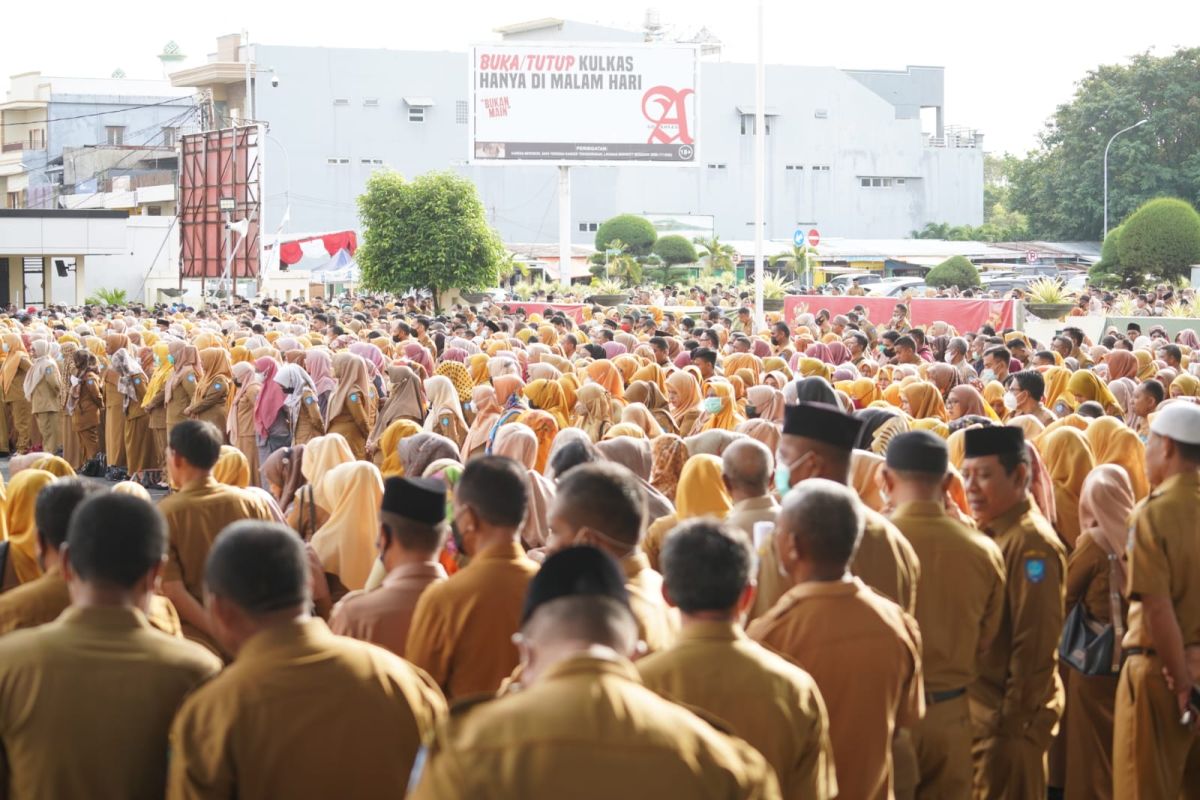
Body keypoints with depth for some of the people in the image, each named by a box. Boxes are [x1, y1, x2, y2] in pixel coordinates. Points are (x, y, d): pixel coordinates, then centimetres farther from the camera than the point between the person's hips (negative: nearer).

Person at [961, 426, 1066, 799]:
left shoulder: (1032, 543, -17)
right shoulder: (987, 532, 10)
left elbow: (1035, 645, -20)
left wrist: (1014, 720, -18)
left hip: (1009, 714, -8)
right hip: (977, 705, 8)